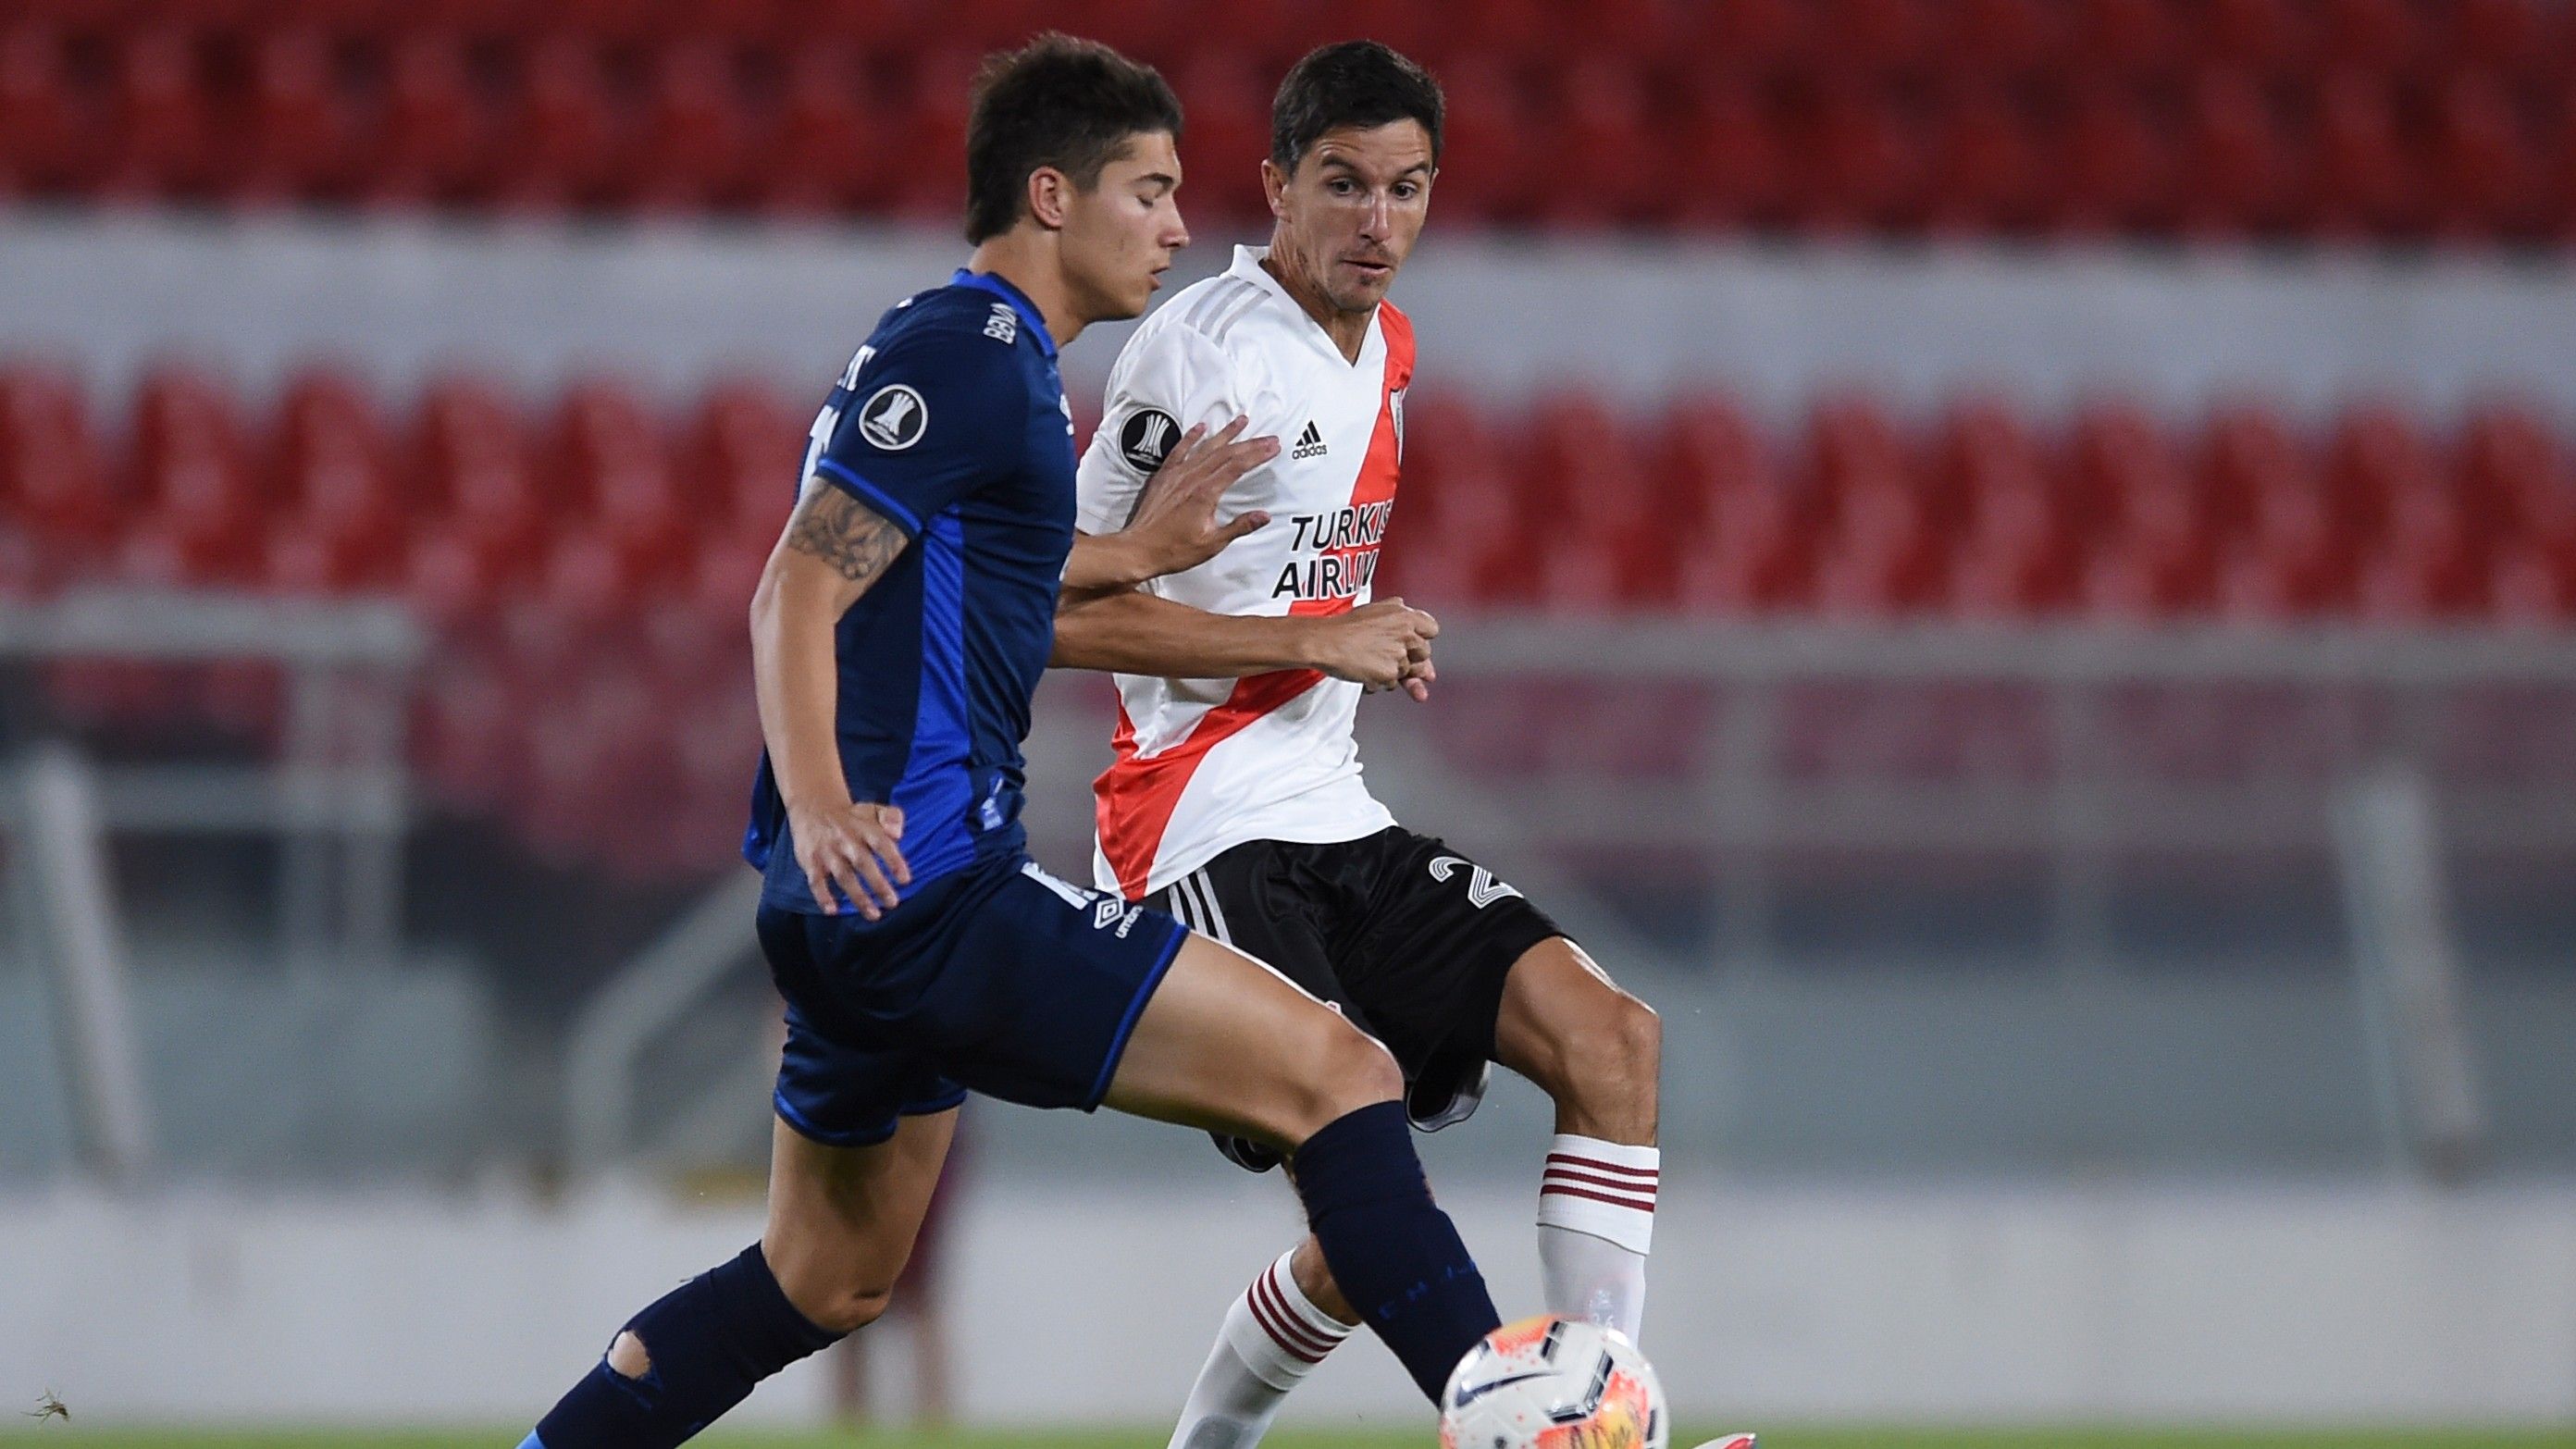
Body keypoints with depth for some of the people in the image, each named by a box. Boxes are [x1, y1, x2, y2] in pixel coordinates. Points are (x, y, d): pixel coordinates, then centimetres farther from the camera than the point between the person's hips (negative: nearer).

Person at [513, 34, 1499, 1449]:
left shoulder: (957, 350, 20)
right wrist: (819, 805, -33)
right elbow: (797, 594, -20)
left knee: (826, 1282, 23)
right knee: (1335, 1073, -15)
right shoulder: (965, 352, -11)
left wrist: (1130, 554, 36)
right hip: (928, 884, -11)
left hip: (865, 905, 11)